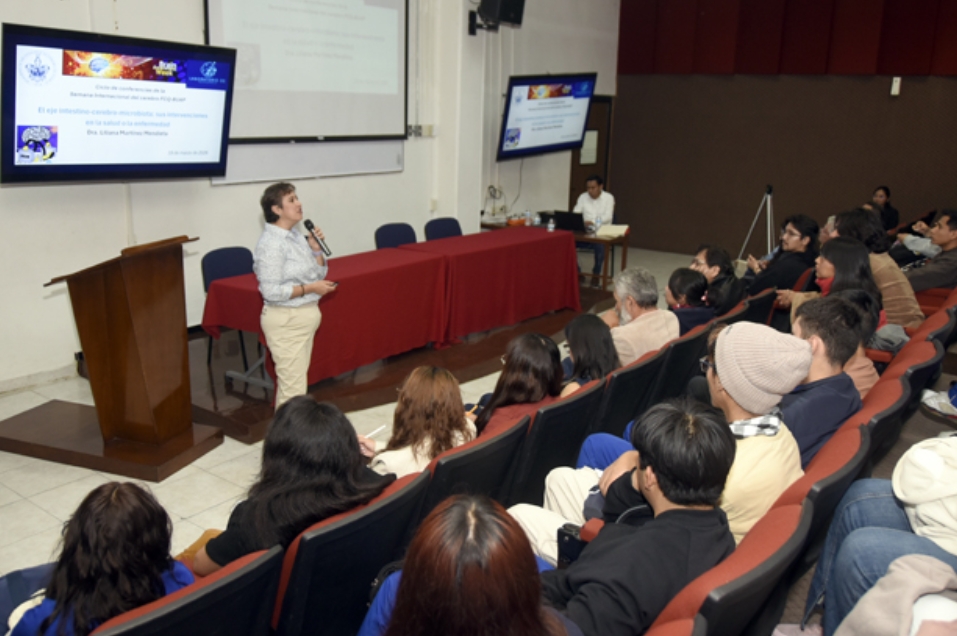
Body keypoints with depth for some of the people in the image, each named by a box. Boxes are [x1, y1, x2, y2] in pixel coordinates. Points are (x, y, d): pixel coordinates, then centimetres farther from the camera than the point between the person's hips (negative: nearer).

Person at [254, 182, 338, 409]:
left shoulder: (296, 236, 9)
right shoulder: (271, 243, -17)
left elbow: (320, 274, 16)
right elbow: (271, 291, -22)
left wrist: (315, 248, 0)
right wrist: (310, 288, -19)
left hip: (305, 316, 9)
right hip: (286, 320, -9)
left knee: (297, 380, 15)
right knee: (293, 384, -5)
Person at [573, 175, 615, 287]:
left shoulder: (608, 197, -2)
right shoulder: (583, 197, 9)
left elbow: (608, 217, -15)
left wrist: (593, 222, -34)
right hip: (585, 232, 4)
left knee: (600, 246, -37)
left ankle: (596, 274, -13)